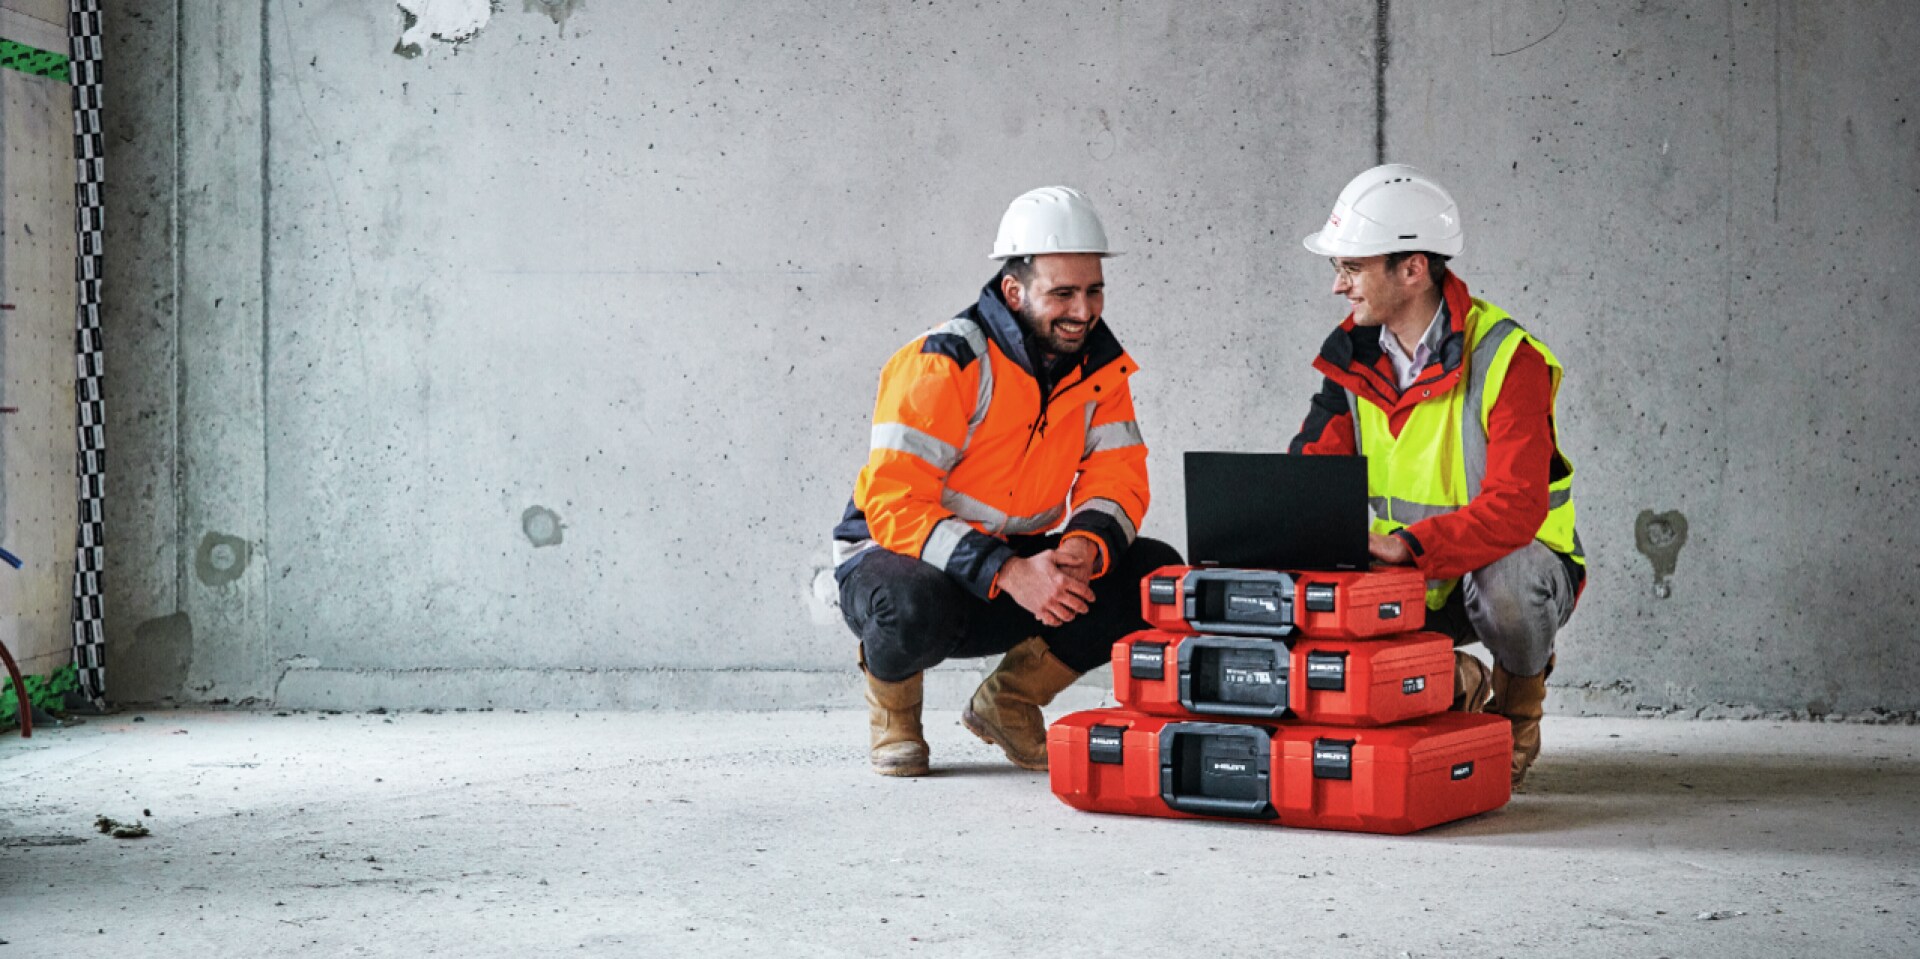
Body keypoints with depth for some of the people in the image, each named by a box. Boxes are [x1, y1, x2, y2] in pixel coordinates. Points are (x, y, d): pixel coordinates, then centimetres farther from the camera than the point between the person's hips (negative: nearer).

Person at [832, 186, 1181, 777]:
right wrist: (1008, 573, -37)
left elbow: (1118, 478, -4)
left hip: (1019, 565, 6)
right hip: (895, 552, -6)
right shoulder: (947, 363, -22)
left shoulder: (1099, 365, -2)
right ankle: (891, 698, -2)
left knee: (1158, 573, -13)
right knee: (914, 608, -41)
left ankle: (1010, 701, 5)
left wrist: (1086, 545, -28)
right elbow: (895, 505, -27)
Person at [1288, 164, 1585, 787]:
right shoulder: (1353, 356, -2)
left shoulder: (1506, 360, -22)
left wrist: (1405, 544, -44)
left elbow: (1515, 508, -31)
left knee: (1504, 584, -40)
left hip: (1517, 559, -5)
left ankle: (1519, 700, -2)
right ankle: (1453, 684, 9)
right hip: (1406, 577, 5)